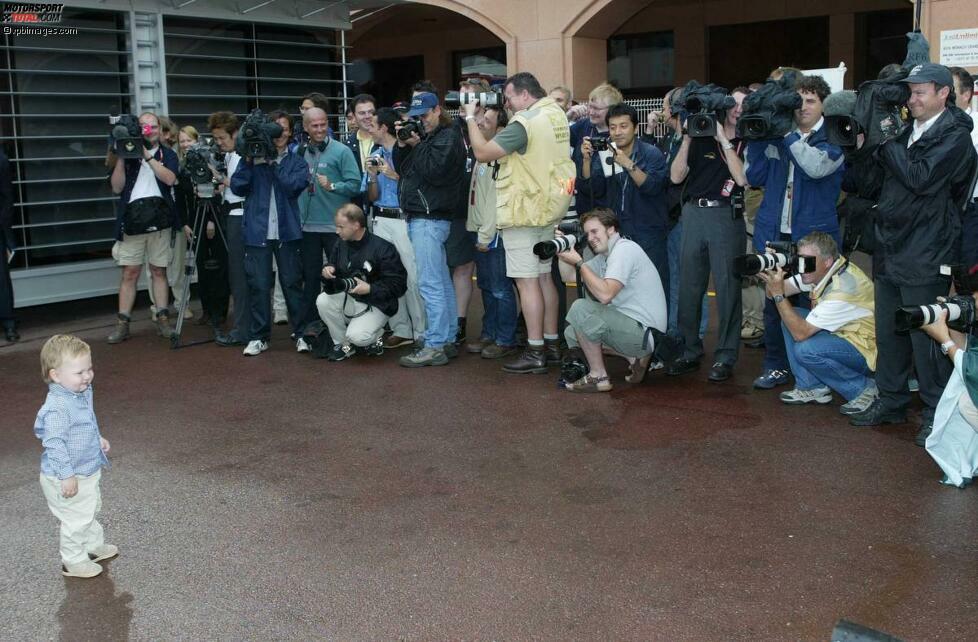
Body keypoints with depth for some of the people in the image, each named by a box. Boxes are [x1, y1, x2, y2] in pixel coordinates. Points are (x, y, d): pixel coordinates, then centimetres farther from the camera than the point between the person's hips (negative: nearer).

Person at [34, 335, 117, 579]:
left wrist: (98, 439, 8)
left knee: (92, 509, 26)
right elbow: (54, 443, -30)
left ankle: (95, 545, 46)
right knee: (77, 519, 5)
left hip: (88, 470, 10)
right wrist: (67, 475, -27)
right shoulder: (56, 407, -31)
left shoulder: (82, 393, 0)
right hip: (67, 478, -10)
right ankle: (73, 561, 23)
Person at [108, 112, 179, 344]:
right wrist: (121, 158, -6)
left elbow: (170, 178, -8)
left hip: (159, 220, 0)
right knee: (129, 273, -1)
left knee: (159, 271, 5)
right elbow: (117, 187, 3)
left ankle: (163, 319, 9)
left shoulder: (168, 154, 12)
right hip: (132, 219, 0)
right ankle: (122, 323, 1)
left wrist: (148, 156, -12)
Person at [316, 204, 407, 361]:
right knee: (323, 301, -22)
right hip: (348, 299, 6)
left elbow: (398, 285, -17)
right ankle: (343, 344, 0)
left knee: (356, 336, -29)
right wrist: (327, 271, -13)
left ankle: (376, 335, 10)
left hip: (376, 305, -6)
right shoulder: (341, 245, 0)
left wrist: (370, 289, -26)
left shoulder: (382, 248, -18)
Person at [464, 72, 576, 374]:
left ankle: (535, 353, -3)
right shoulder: (557, 113, 9)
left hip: (524, 213, -9)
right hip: (548, 209, 9)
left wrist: (470, 117, -7)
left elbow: (482, 152, -18)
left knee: (527, 281, -5)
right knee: (544, 277, 14)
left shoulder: (524, 122, -18)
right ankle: (552, 344, 21)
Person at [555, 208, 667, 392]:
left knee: (580, 309, -21)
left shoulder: (624, 249, -14)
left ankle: (598, 377, -10)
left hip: (646, 332, -10)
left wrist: (579, 262, -18)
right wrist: (562, 251, -1)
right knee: (572, 332, 17)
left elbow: (604, 294, -26)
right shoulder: (604, 256, 16)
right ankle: (635, 357, 10)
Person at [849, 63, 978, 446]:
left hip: (925, 255, -8)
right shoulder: (909, 132, 15)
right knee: (888, 333, 14)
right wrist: (878, 144, 2)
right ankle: (891, 402, 26)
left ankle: (935, 413, 9)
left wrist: (887, 144, -12)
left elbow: (921, 179, -20)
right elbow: (884, 178, 17)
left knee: (925, 336, -3)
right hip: (891, 250, 8)